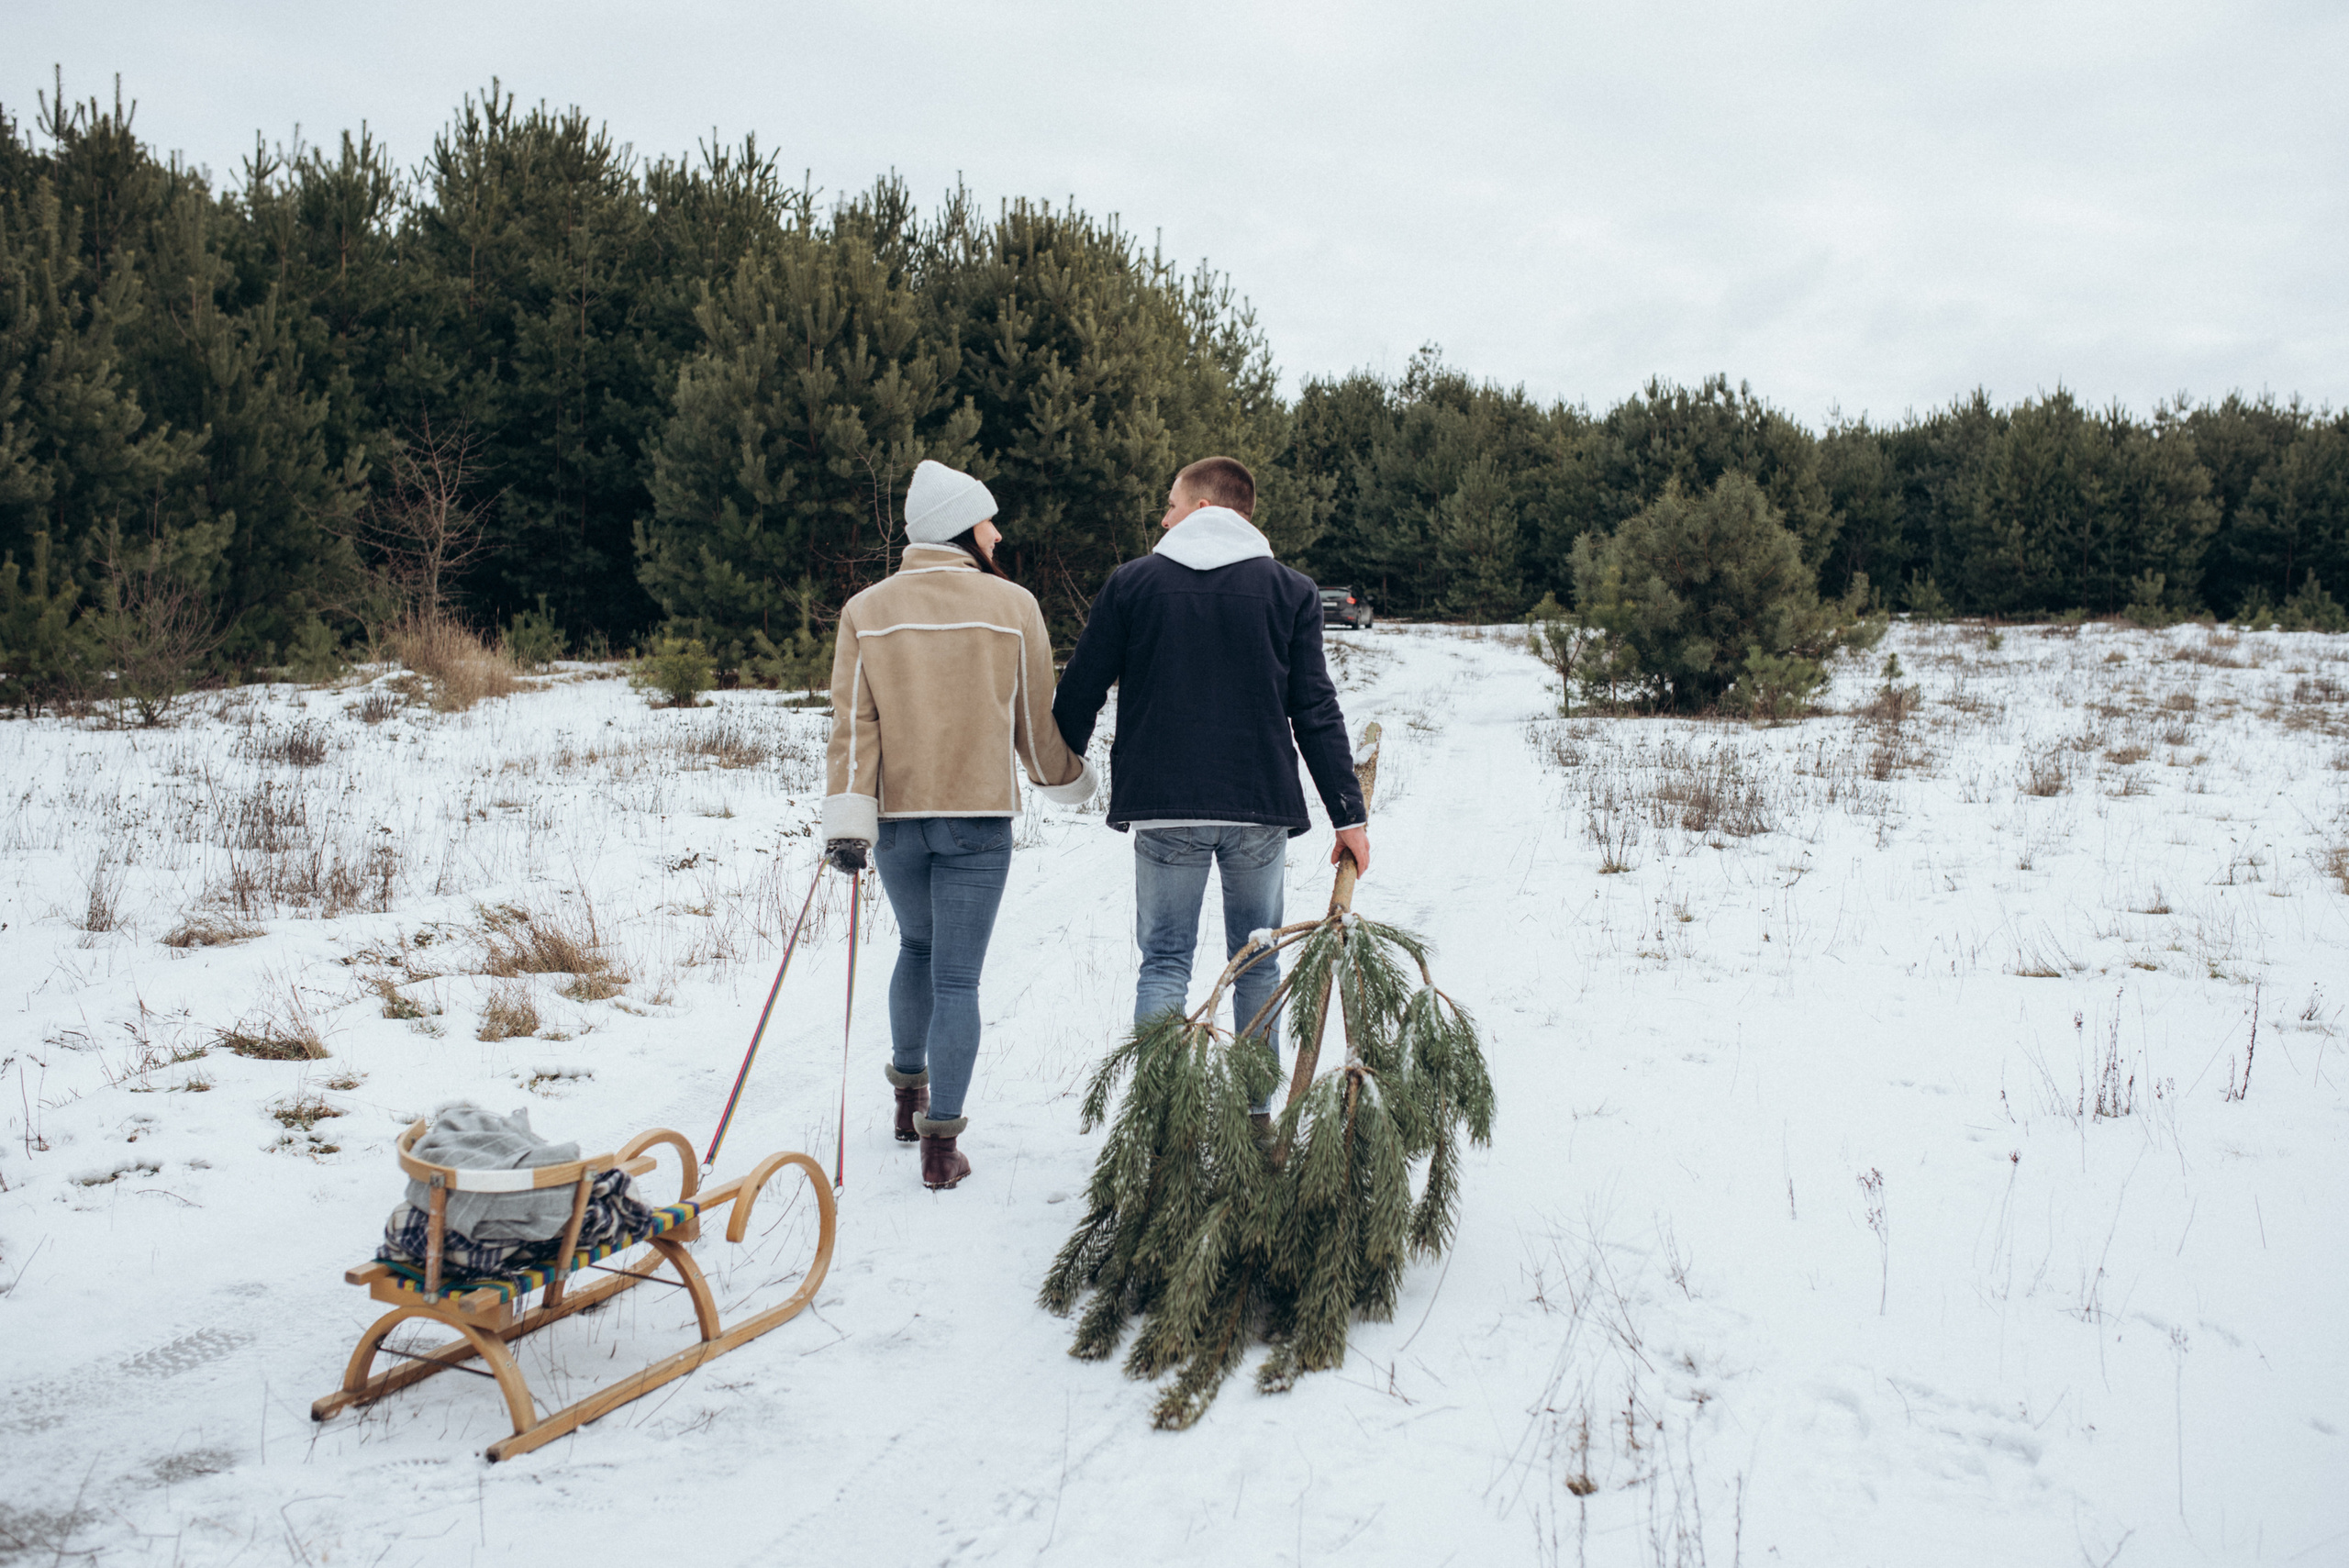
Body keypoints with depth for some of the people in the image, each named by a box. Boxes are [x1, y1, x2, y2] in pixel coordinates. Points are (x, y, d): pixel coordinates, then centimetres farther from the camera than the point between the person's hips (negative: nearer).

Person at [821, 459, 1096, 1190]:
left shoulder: (866, 611, 1)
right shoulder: (1012, 605, -3)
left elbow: (853, 724, -5)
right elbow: (1036, 720, 4)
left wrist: (847, 818, -7)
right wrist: (1070, 782, 21)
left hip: (896, 815, 3)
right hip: (979, 816, -3)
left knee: (917, 946, 25)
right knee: (958, 978, 1)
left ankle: (909, 1093, 37)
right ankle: (940, 1140, 1)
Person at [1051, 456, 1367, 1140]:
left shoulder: (1131, 583, 3)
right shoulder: (1291, 591, 4)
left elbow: (1079, 692, 5)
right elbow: (1316, 712, -1)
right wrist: (1350, 814, 2)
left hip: (1164, 807, -1)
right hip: (1262, 806, 1)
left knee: (1165, 962, 6)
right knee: (1257, 962, 12)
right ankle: (1257, 1114, 16)